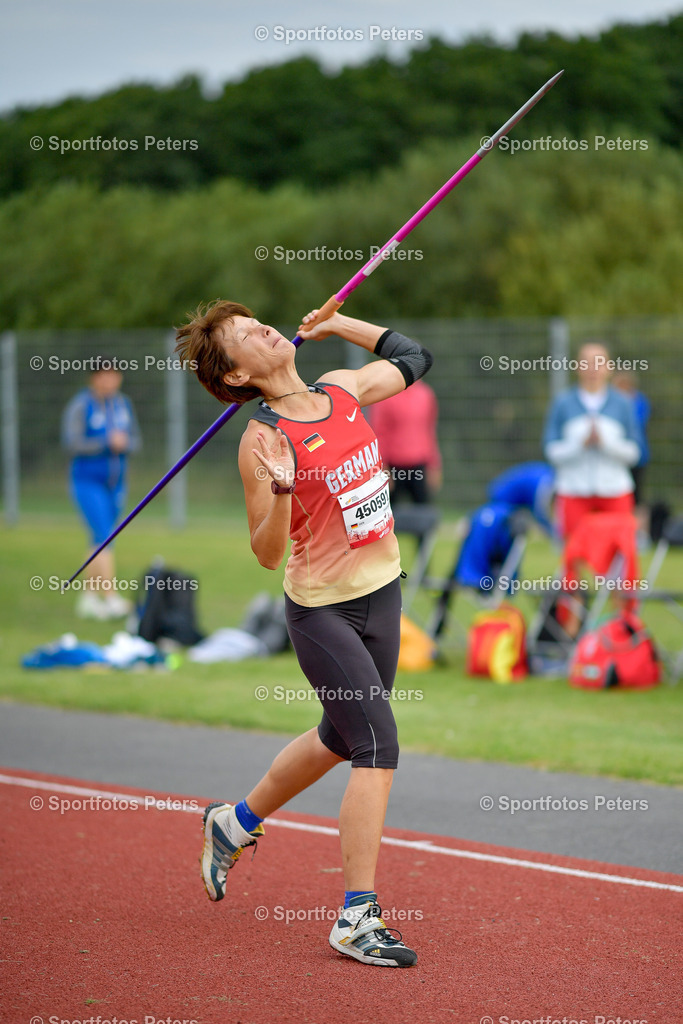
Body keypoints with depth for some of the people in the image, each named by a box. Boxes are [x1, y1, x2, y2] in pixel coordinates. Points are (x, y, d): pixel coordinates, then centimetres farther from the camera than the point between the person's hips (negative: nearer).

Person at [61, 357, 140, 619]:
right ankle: (111, 598, -19)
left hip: (115, 482, 6)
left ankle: (88, 598, 18)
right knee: (102, 537, -15)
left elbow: (135, 439, 12)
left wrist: (124, 443, -11)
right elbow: (72, 442, -17)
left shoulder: (123, 404, 8)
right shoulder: (80, 405, -11)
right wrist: (107, 443, -20)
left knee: (103, 541, 9)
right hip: (87, 482, -6)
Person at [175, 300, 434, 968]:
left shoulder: (342, 390, 0)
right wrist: (281, 494, -34)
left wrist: (338, 323, 12)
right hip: (322, 611, -7)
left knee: (340, 739, 22)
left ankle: (234, 824, 45)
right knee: (379, 747, -15)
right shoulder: (264, 441, -17)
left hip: (381, 594, 7)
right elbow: (267, 554, -16)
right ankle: (356, 918, -10)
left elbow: (412, 358, 19)